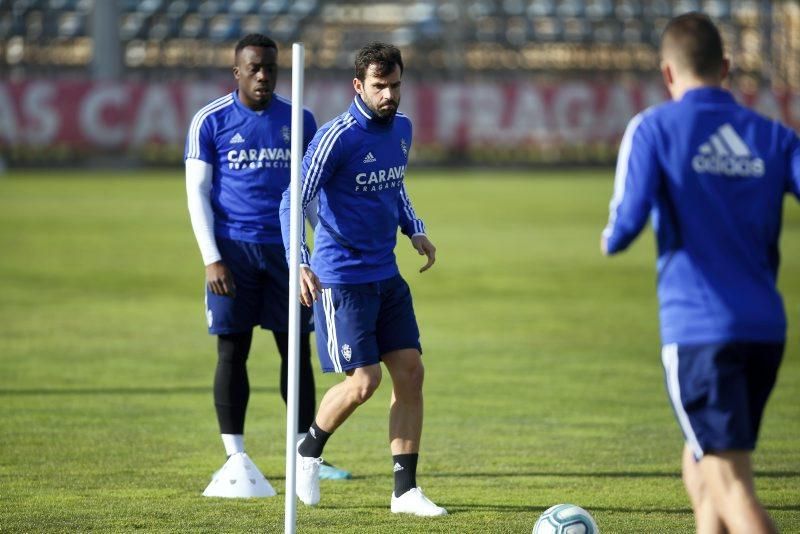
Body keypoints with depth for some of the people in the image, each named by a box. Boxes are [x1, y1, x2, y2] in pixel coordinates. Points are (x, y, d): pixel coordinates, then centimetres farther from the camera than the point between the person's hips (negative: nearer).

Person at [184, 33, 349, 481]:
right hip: (234, 250, -2)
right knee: (232, 352, 0)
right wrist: (212, 259, -9)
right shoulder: (211, 122, -1)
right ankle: (236, 458, 6)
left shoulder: (299, 121, 7)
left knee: (297, 350, 4)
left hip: (285, 248, 3)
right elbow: (197, 192, -1)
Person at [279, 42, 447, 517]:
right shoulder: (337, 137, -17)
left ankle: (405, 490, 5)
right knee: (364, 380, -10)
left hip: (386, 274, 7)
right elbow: (294, 201, -20)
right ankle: (309, 451, 18)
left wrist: (415, 229, 12)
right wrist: (300, 263, -33)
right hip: (341, 277, -7)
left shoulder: (402, 129, 7)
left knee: (411, 372, 0)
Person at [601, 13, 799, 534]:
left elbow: (628, 221, -10)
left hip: (697, 331, -5)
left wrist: (610, 240, 11)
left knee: (730, 487, -11)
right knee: (702, 463, 23)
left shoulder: (655, 128, -2)